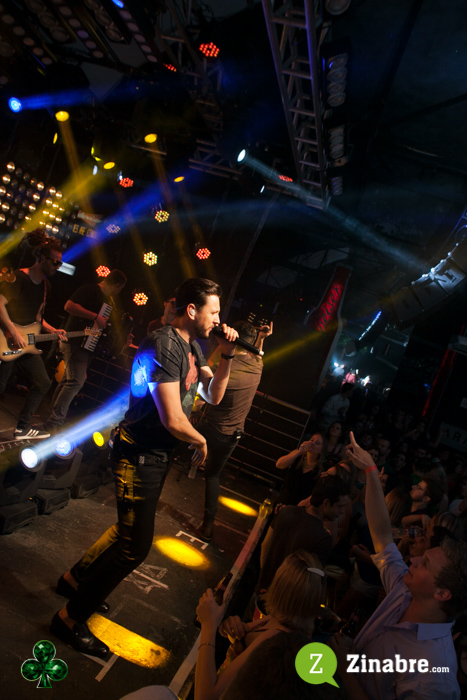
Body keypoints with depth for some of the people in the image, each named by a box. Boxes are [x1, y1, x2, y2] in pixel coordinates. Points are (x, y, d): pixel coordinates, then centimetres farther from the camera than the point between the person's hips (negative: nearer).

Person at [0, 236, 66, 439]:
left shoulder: (46, 285, 12)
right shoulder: (19, 277, -13)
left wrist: (52, 330, 5)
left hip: (26, 342, 8)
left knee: (42, 382, 6)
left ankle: (23, 426, 14)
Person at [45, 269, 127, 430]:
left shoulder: (108, 300, 18)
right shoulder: (90, 290, -10)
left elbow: (109, 327, 25)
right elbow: (69, 306, -22)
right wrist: (96, 317, -24)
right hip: (75, 342, -9)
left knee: (68, 381, 11)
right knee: (76, 381, -17)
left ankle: (52, 418, 17)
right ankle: (55, 423, -11)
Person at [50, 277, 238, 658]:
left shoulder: (192, 346, 7)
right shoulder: (164, 345, -25)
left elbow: (213, 396, 11)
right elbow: (173, 419, -28)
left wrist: (227, 356, -2)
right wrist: (201, 441, -9)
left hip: (158, 455, 10)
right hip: (140, 456, -10)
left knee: (131, 529, 23)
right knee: (136, 544, -3)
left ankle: (76, 578, 44)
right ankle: (72, 617, 16)